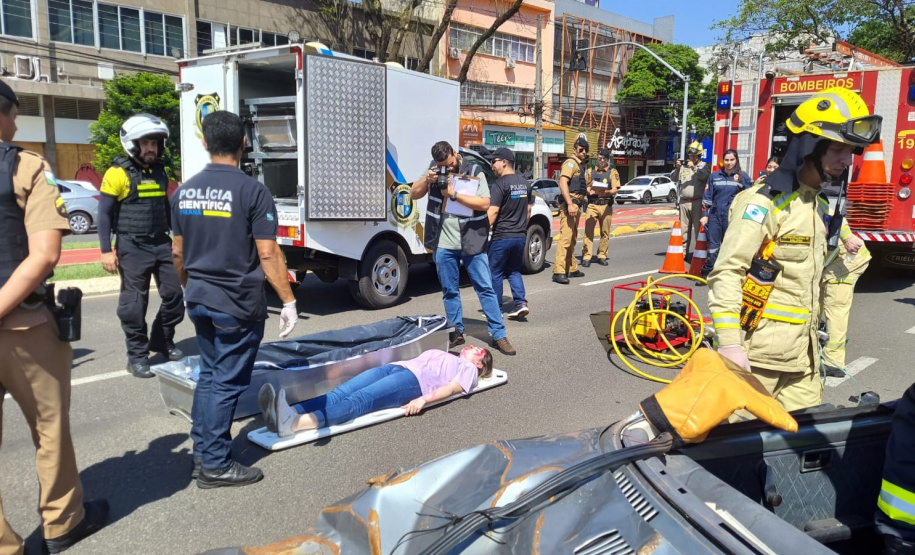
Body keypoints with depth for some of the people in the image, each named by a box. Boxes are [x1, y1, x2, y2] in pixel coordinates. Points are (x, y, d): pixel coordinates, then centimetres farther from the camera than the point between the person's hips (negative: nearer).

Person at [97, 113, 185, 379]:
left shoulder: (160, 171, 11)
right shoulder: (117, 173, -7)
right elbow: (104, 214, -8)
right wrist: (106, 250, -13)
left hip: (162, 244, 6)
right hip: (133, 247, -5)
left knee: (174, 296, 6)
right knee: (134, 304, 1)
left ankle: (162, 341, 27)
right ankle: (137, 355, 12)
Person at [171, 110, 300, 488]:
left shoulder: (185, 191, 5)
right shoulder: (252, 191, -15)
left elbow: (178, 252, 12)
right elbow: (268, 253, -18)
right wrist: (288, 302, -12)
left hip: (200, 301, 6)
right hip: (238, 304, -6)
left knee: (209, 376, 19)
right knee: (227, 383, 3)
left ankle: (202, 454, 27)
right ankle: (215, 466, 12)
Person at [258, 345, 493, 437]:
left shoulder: (469, 369, 19)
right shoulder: (440, 352, 42)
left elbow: (451, 388, 0)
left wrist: (424, 399, -18)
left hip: (415, 380, -7)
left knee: (359, 399, -32)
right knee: (341, 393, -20)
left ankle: (295, 423, -54)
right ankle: (287, 413, -42)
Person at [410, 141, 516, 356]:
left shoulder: (474, 172, -7)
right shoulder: (434, 170, 4)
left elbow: (484, 203, -17)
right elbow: (414, 194, 7)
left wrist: (454, 194, -21)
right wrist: (427, 180, -12)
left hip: (471, 241, -3)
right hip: (443, 243, 3)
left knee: (486, 288, 1)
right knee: (449, 290, 11)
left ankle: (499, 335, 8)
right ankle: (456, 332, 25)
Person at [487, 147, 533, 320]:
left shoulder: (500, 184, -13)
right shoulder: (525, 183, 9)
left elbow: (493, 211, -19)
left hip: (501, 237, -7)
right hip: (520, 236, 7)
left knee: (495, 273, 6)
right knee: (514, 271, 18)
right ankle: (521, 303, 3)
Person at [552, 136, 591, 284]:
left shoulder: (583, 167, 23)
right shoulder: (571, 163, -7)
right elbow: (563, 182, -21)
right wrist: (570, 204, -28)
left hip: (577, 205, 10)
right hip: (569, 204, -10)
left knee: (572, 239, 15)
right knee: (565, 237, -15)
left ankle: (571, 269, 24)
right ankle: (558, 272, -18)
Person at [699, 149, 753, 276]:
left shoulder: (742, 176, 5)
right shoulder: (714, 176, 10)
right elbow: (707, 197, 11)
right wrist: (704, 214, 5)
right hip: (715, 215, 1)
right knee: (713, 245, 1)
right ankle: (707, 272, 6)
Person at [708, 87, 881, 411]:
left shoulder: (818, 205, 14)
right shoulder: (765, 201, -14)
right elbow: (726, 273, -20)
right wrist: (729, 343, -26)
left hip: (802, 352, 9)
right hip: (759, 352, -8)